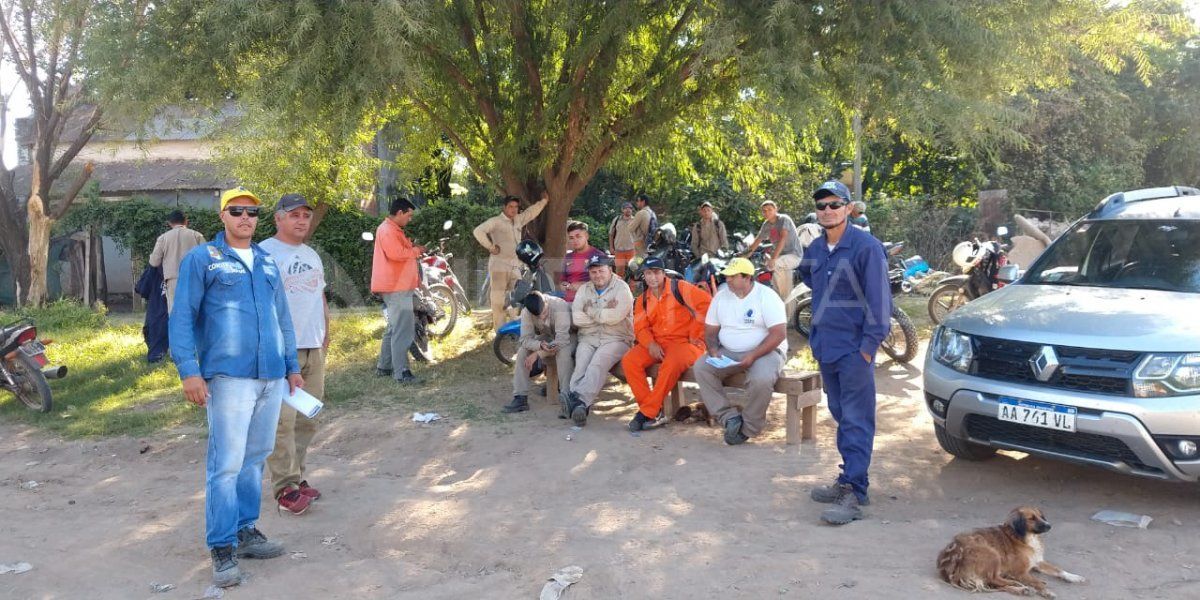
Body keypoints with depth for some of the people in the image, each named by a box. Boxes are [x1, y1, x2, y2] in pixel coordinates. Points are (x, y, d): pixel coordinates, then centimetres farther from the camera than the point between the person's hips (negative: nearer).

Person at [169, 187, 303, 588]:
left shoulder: (268, 262, 17)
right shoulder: (201, 259, 1)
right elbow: (182, 317, -4)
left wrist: (292, 366, 19)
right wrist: (189, 371, -12)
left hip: (272, 376, 6)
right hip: (229, 376, -5)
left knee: (255, 458, 11)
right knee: (227, 463, -7)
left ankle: (245, 531, 23)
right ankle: (222, 548, 0)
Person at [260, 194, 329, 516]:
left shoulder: (311, 255, 18)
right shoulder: (264, 253, -6)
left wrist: (325, 336, 19)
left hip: (314, 349, 8)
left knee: (308, 419, 11)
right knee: (282, 420, -8)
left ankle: (295, 475, 21)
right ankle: (285, 486, -2)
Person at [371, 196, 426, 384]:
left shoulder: (392, 229, 20)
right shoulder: (388, 230, -14)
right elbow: (396, 253, -26)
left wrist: (414, 250, 10)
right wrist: (415, 250, -12)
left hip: (398, 286, 11)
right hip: (397, 287, -11)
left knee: (394, 328, 18)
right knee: (403, 330, -12)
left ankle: (384, 367, 26)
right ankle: (401, 372, -13)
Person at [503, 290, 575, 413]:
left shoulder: (560, 307, -35)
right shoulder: (526, 312, -20)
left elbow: (562, 340, -37)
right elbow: (525, 339, -21)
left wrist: (538, 354, -33)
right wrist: (540, 345, -43)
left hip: (567, 337, -4)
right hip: (546, 337, 5)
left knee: (563, 352, -37)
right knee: (522, 351, -19)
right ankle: (520, 398, -16)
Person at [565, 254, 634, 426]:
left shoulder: (621, 288, 2)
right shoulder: (584, 289, 17)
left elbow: (615, 316, -14)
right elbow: (576, 318, 1)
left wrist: (591, 311, -1)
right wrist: (604, 315, -6)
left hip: (616, 339, -4)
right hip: (588, 339, 4)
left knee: (597, 364, -32)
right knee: (581, 365, -27)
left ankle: (577, 398, -47)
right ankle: (580, 406, -42)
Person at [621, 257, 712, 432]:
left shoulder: (680, 288, -6)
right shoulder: (643, 300, 12)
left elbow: (706, 303, -13)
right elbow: (641, 327, 7)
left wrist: (695, 335, -10)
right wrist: (651, 344, -15)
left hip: (685, 342, -5)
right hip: (656, 343, 6)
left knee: (672, 363, -36)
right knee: (629, 361, -17)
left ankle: (648, 412, -25)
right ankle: (653, 410, -13)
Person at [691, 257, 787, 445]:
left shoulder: (766, 296, -9)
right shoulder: (721, 296, 7)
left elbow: (779, 333, -17)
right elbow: (710, 330, 11)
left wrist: (753, 356, -24)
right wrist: (713, 350, -11)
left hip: (764, 351, -5)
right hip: (728, 352, 5)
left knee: (761, 379, -36)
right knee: (700, 367, -18)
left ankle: (747, 428, -13)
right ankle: (730, 417, -18)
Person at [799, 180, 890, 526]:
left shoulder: (866, 247, -12)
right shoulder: (815, 250, 9)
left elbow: (879, 300, -14)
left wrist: (869, 345, -18)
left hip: (854, 350, -7)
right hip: (826, 348, 7)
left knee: (856, 422, -6)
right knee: (842, 417, 15)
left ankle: (854, 495, -6)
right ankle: (849, 481, 25)